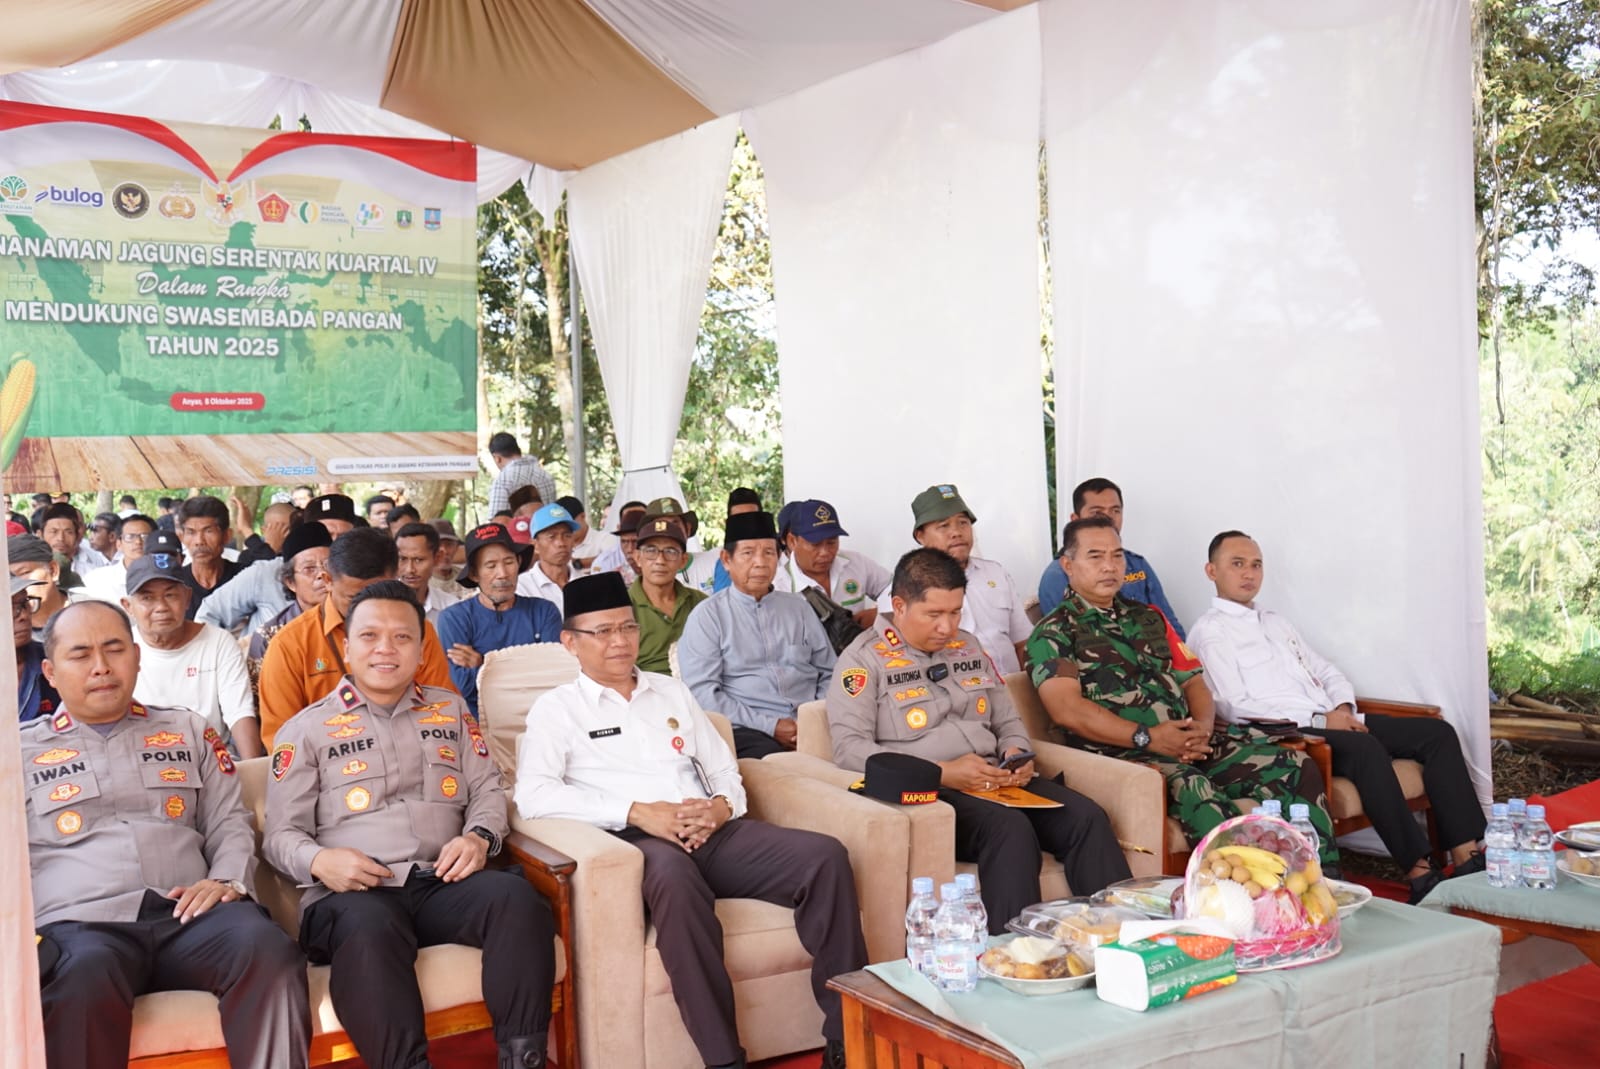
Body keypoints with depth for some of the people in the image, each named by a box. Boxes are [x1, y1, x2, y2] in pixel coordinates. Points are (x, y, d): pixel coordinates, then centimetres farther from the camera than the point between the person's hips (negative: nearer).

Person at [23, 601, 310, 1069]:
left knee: (270, 951, -33)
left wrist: (226, 880, -2)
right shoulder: (22, 750, 19)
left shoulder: (187, 731, 24)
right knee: (85, 982, -39)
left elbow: (230, 823, 19)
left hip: (189, 913, 2)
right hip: (80, 922, -1)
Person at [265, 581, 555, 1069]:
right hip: (353, 893, -2)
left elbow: (487, 789, 18)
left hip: (444, 882, 3)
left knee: (517, 897, -30)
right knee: (369, 929, -40)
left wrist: (480, 836, -5)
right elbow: (281, 833, 9)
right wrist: (319, 861, -14)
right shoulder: (307, 729, 12)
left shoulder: (450, 709, 22)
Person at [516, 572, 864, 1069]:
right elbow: (532, 795, -8)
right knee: (673, 873, -41)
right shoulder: (556, 709, 9)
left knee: (825, 856, -19)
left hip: (715, 833, 5)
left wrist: (722, 805, -4)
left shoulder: (673, 693, 24)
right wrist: (637, 811, -16)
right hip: (637, 841, -5)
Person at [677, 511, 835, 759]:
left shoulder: (798, 608, 19)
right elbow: (702, 692, -5)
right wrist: (770, 726, -11)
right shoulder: (708, 615, 6)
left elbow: (829, 673, 19)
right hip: (747, 733, -4)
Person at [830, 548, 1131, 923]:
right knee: (1011, 827, -33)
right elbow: (849, 749, -11)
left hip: (996, 783, 6)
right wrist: (942, 773, -18)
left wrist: (1017, 755, 0)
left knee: (1087, 817, -18)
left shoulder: (968, 646, 20)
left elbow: (1008, 721, 25)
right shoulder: (864, 658, -1)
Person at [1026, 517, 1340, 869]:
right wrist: (1147, 737, -19)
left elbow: (1192, 680, 20)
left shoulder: (1148, 618, 24)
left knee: (1294, 767, -11)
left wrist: (1203, 726, -4)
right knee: (1196, 792, -37)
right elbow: (1067, 710, -11)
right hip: (1121, 752, -7)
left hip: (1188, 742, 7)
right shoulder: (1053, 634, 3)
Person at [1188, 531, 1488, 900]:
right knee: (1366, 748, -35)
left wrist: (1343, 708, 1)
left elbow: (1326, 671, 25)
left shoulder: (1275, 622, 25)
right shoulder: (1209, 633, -2)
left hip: (1332, 721, 9)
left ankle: (1467, 855, -13)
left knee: (1436, 732, -5)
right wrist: (1318, 721, -14)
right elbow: (1236, 708, -13)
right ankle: (1419, 872, -33)